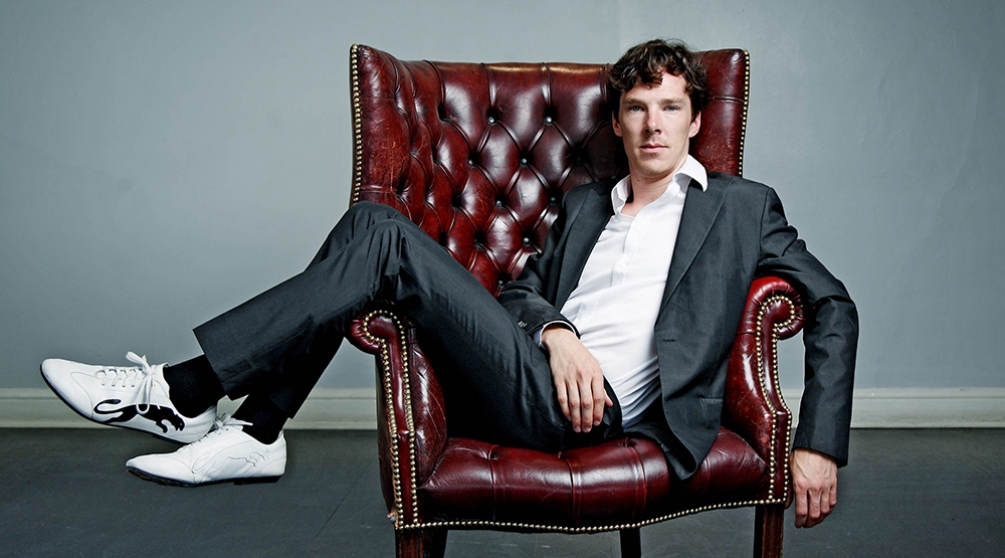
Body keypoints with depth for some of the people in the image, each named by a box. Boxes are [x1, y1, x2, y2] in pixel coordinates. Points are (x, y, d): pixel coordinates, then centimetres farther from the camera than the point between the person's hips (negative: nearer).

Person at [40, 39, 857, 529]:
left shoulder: (742, 207, 13)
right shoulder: (585, 206, 26)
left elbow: (834, 308, 9)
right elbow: (522, 289, 18)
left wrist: (819, 447, -3)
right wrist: (556, 332, -7)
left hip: (593, 409, -5)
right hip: (527, 384, 6)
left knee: (389, 240, -18)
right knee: (375, 226, -7)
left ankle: (187, 393, -13)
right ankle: (254, 433, -9)